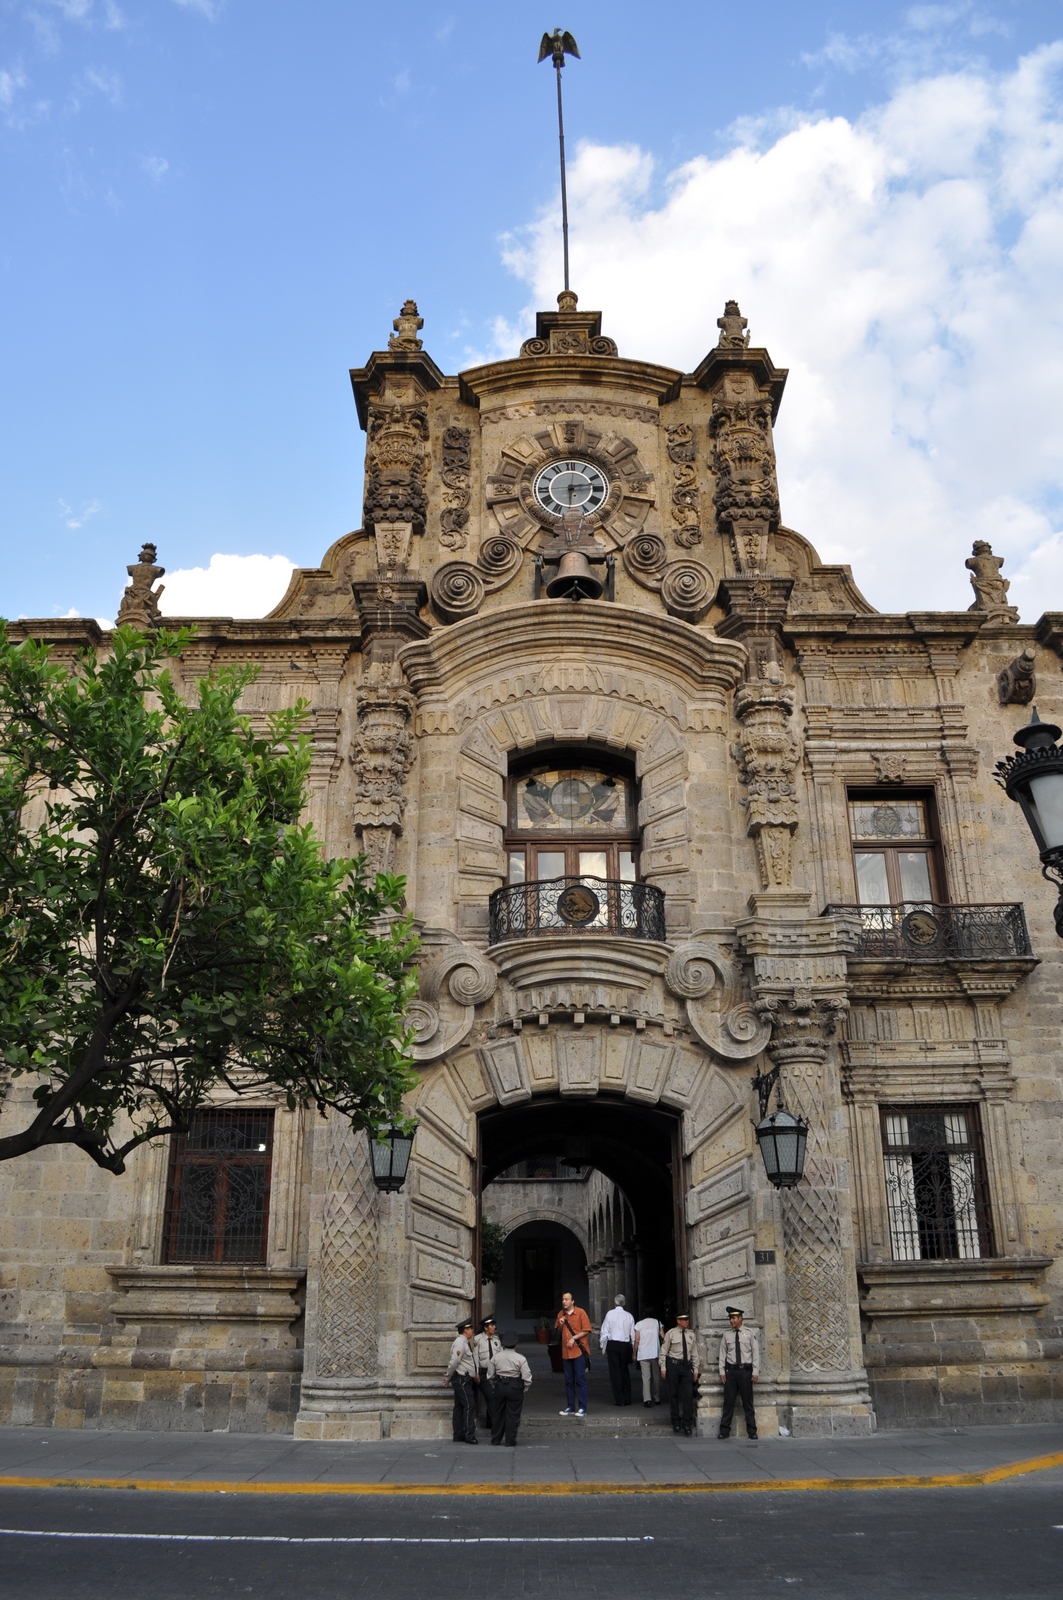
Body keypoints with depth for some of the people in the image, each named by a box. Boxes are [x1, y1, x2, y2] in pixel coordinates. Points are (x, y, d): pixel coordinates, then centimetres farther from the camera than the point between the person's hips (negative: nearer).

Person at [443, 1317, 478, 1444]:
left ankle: (458, 1435, 16)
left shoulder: (465, 1342, 16)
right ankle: (469, 1435, -8)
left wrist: (474, 1375, 20)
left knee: (459, 1406, 12)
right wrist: (448, 1377, -12)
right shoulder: (460, 1343, -17)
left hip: (465, 1379, 10)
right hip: (461, 1379, -10)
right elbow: (454, 1362, -20)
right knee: (469, 1406, -10)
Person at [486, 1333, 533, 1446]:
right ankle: (510, 1441, 9)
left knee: (498, 1414, 15)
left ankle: (495, 1440, 22)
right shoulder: (520, 1359, -10)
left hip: (499, 1387, 3)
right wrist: (525, 1389, 4)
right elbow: (527, 1377, -11)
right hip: (515, 1388, -3)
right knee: (512, 1415, 6)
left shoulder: (495, 1357, 0)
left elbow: (490, 1375, 6)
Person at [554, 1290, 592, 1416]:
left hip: (579, 1350, -5)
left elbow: (586, 1330, -8)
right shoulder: (561, 1314, 10)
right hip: (566, 1352, 5)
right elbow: (558, 1332, 20)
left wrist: (574, 1338, -14)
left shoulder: (580, 1312, -6)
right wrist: (560, 1325, -1)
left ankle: (582, 1408, -2)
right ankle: (571, 1407, 17)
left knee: (580, 1379, -5)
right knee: (569, 1381, 10)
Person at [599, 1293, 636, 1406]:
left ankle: (619, 1400, 2)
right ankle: (627, 1399, 14)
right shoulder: (629, 1316, 4)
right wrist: (633, 1350, 11)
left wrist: (603, 1347, 4)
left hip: (613, 1344, -3)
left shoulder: (610, 1314, -3)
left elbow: (604, 1332, -4)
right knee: (625, 1371, 12)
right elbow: (633, 1334, 4)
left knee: (615, 1371, 3)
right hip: (626, 1345, 3)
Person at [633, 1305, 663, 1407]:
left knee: (646, 1376, -4)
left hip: (643, 1354, -1)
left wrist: (634, 1354, 7)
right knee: (656, 1376, 12)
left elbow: (637, 1341, -1)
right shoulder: (658, 1323, 6)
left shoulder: (639, 1324, 3)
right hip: (655, 1353, 1)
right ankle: (657, 1399, 16)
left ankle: (647, 1399, -16)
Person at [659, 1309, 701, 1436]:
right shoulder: (671, 1333, -1)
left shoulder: (691, 1335, 9)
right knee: (674, 1394, 4)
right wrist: (663, 1368, -4)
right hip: (673, 1364, -3)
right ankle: (676, 1422, 15)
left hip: (686, 1365, 3)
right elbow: (663, 1351, 0)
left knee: (688, 1395, -5)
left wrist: (696, 1369, 9)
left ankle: (687, 1424, 2)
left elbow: (695, 1353, 14)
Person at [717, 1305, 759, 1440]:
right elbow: (722, 1354, 8)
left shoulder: (750, 1333, 2)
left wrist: (755, 1372, -5)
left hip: (745, 1371, -1)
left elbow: (756, 1353, 1)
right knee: (728, 1401, 2)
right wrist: (722, 1371, 1)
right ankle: (724, 1430, 7)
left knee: (748, 1402, 4)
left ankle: (752, 1431, 12)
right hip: (731, 1371, 1)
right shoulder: (726, 1335, 7)